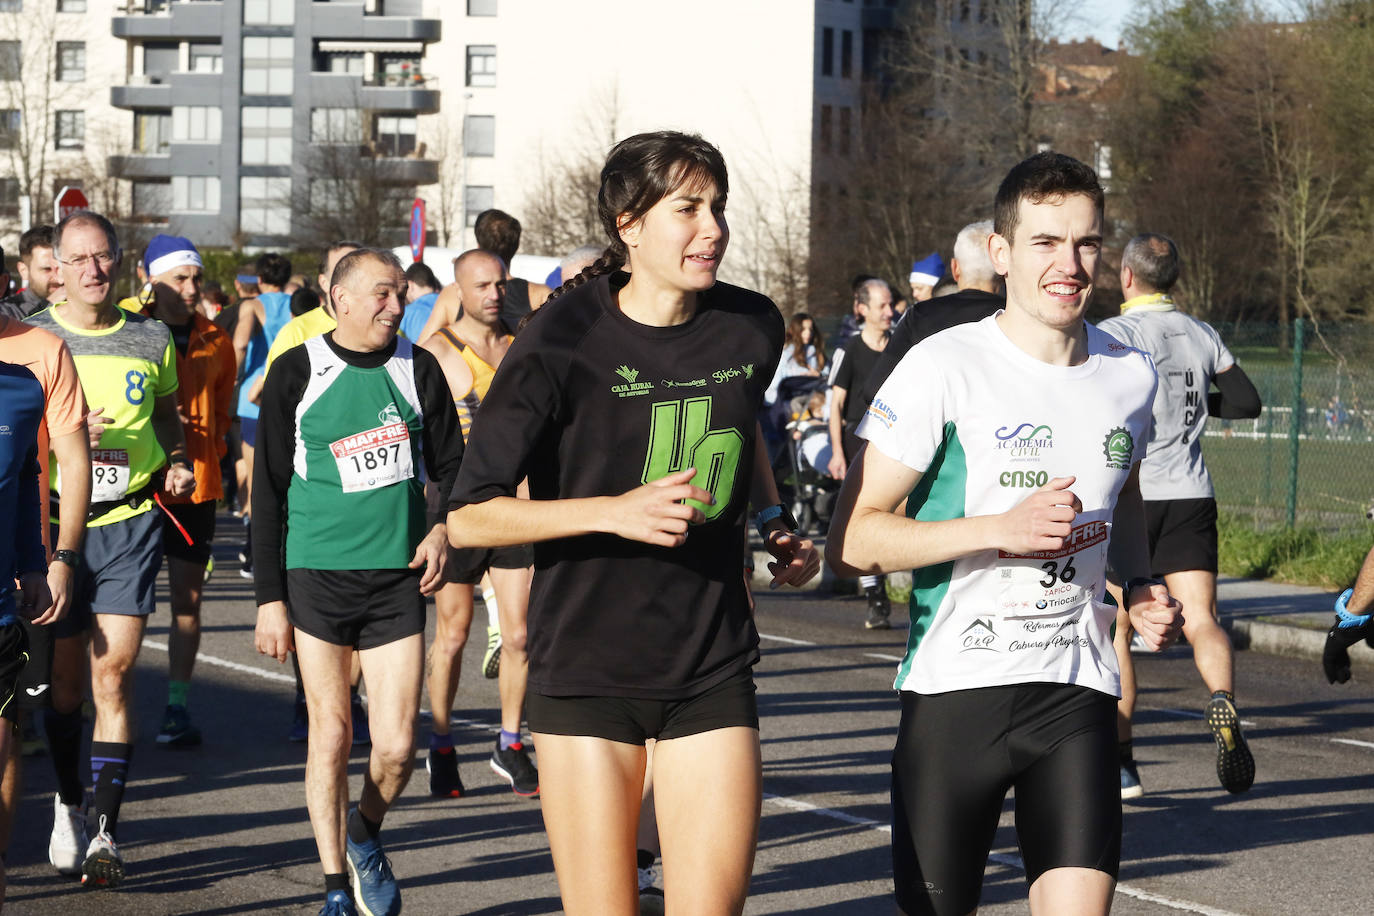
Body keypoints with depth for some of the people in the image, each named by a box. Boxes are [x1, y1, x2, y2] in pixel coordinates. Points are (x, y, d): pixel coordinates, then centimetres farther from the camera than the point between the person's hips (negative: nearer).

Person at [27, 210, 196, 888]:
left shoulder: (151, 340, 7)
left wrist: (178, 460, 5)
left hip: (131, 522, 0)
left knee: (113, 673, -9)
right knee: (64, 675, 8)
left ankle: (105, 831, -8)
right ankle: (67, 805, 29)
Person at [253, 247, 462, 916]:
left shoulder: (416, 369, 6)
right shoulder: (298, 373, -1)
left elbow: (451, 465, 17)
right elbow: (268, 492, 2)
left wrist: (443, 528, -3)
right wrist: (270, 597, -2)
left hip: (399, 579, 2)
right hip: (317, 575, -2)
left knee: (396, 746, -4)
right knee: (331, 733, 0)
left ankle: (365, 837, 27)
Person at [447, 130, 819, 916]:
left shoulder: (752, 329, 4)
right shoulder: (564, 342, -10)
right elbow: (468, 518, -11)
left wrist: (778, 526, 16)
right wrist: (615, 511, -21)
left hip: (713, 673, 3)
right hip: (586, 670, -3)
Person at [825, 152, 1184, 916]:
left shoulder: (1131, 375, 8)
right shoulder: (945, 368, -8)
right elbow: (851, 542, -10)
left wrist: (1142, 586, 11)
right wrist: (1000, 529, -20)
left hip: (1079, 688, 3)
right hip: (955, 686, -3)